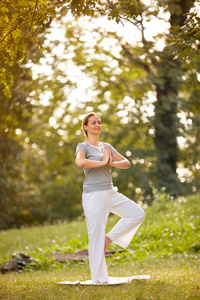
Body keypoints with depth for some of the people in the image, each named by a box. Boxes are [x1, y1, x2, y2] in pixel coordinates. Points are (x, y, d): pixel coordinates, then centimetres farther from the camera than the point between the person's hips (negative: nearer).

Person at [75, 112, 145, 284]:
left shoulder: (107, 147, 15)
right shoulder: (83, 147, -3)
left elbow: (127, 164, 9)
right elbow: (80, 162, -27)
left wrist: (111, 163, -11)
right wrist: (102, 162, -14)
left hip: (111, 193, 7)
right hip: (93, 196, -7)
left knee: (138, 214, 4)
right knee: (96, 237, -4)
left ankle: (109, 239, 8)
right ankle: (99, 279, 3)